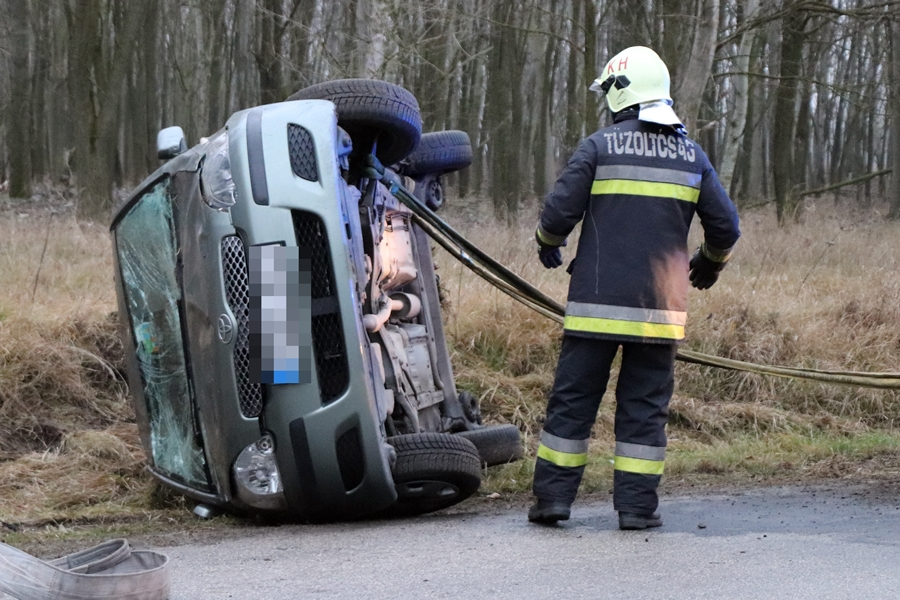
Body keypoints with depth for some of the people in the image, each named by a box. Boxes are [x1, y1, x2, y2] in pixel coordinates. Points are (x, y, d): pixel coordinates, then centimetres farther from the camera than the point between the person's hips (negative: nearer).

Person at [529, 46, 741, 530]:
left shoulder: (599, 146, -2)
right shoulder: (691, 156, 8)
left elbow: (559, 213, -5)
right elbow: (725, 226, 9)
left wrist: (548, 245, 17)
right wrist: (709, 263, 30)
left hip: (597, 302, -2)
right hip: (659, 306, 2)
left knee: (573, 397, 5)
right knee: (645, 404, 7)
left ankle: (553, 495, 8)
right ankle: (637, 505, 5)